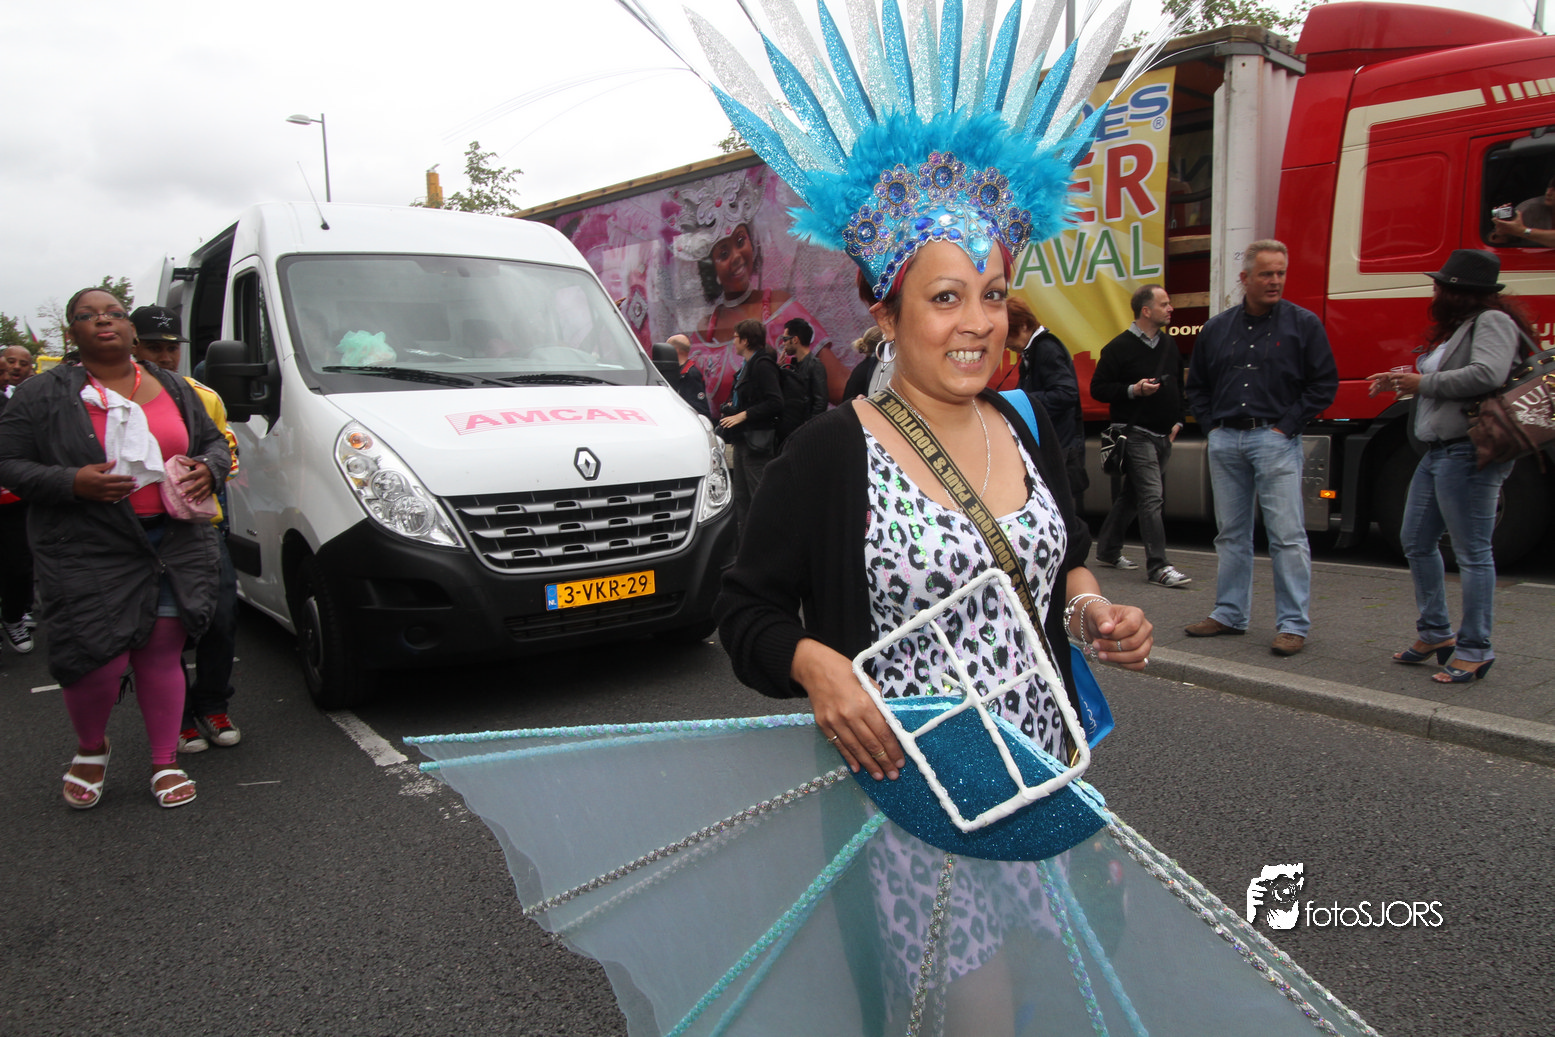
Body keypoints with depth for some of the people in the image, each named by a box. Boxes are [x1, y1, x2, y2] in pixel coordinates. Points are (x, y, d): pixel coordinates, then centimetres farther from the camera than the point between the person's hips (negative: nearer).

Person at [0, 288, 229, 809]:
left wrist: (209, 469, -2)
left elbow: (214, 441, 22)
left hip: (175, 546, 3)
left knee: (162, 655, 5)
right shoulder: (43, 395, 2)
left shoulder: (174, 389, 14)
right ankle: (91, 751, 25)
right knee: (99, 662, -6)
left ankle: (166, 764, 19)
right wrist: (72, 482, -17)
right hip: (88, 553, -3)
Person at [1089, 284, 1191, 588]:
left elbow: (1179, 388, 24)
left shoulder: (1169, 347, 14)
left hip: (1163, 437, 7)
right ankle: (1157, 567, -11)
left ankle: (1107, 550, 27)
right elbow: (1098, 388, -8)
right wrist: (1133, 390, -19)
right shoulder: (1120, 347, -8)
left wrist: (1177, 421, 13)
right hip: (1136, 434, -7)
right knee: (1152, 497, -13)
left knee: (1130, 495, 14)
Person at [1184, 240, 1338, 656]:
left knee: (1287, 535, -5)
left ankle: (1293, 625, 1)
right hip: (1225, 442, 4)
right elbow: (1197, 385, 19)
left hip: (1274, 440, -4)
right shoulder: (1216, 328, 11)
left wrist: (1287, 425, -7)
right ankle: (1230, 614, 21)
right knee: (1230, 534, 11)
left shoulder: (1303, 324, 1)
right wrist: (1212, 424, 6)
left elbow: (1324, 383, 0)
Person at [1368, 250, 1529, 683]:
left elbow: (1487, 374, -27)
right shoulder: (1458, 327, 19)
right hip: (1438, 452, 11)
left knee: (1472, 553, -4)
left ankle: (1475, 650, 4)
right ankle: (1435, 633, 27)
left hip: (1468, 452, -11)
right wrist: (1406, 380, 8)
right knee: (1416, 542, 16)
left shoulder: (1492, 322, -10)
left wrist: (1424, 383, -17)